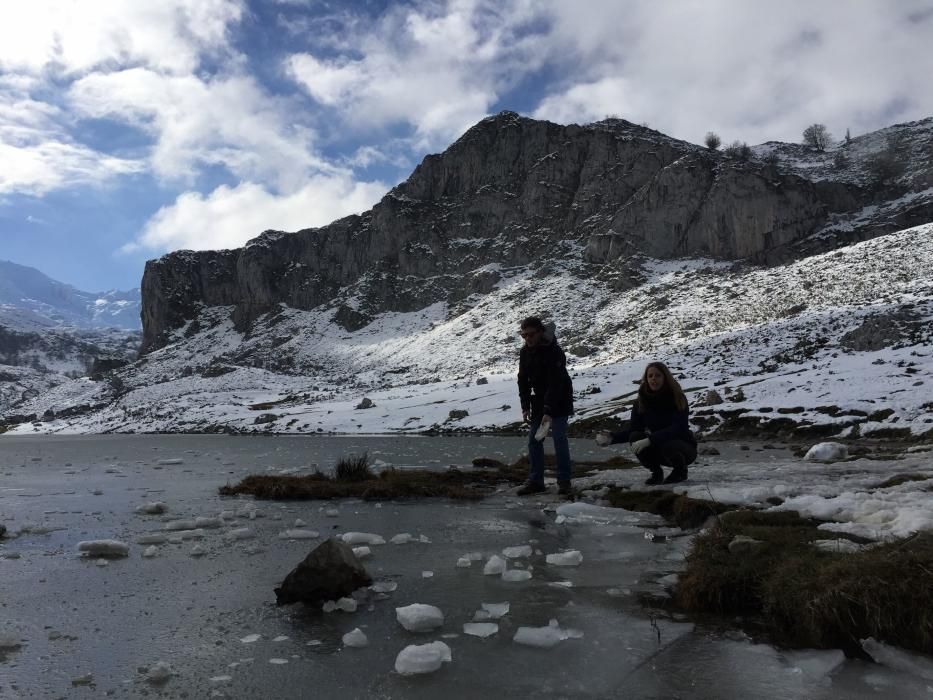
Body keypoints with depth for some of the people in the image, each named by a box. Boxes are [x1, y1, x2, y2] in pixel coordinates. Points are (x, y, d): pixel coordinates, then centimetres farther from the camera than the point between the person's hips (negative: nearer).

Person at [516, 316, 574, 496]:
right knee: (534, 440, 3)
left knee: (559, 439, -10)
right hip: (539, 401, 6)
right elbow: (523, 380, 3)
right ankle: (535, 481, 10)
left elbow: (556, 384, -27)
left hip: (559, 402, -6)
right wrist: (525, 407, -5)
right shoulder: (525, 352, -1)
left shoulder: (554, 352, -23)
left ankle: (564, 482, 0)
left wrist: (548, 412, -32)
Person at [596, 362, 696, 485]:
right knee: (635, 437, -24)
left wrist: (650, 440, -42)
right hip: (658, 449, 4)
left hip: (684, 447, -3)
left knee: (668, 445, -37)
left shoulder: (678, 398, -18)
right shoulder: (641, 401, -7)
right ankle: (656, 473, -2)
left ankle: (681, 470, -3)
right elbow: (632, 429, -8)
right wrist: (612, 437, -28)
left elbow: (677, 428, -29)